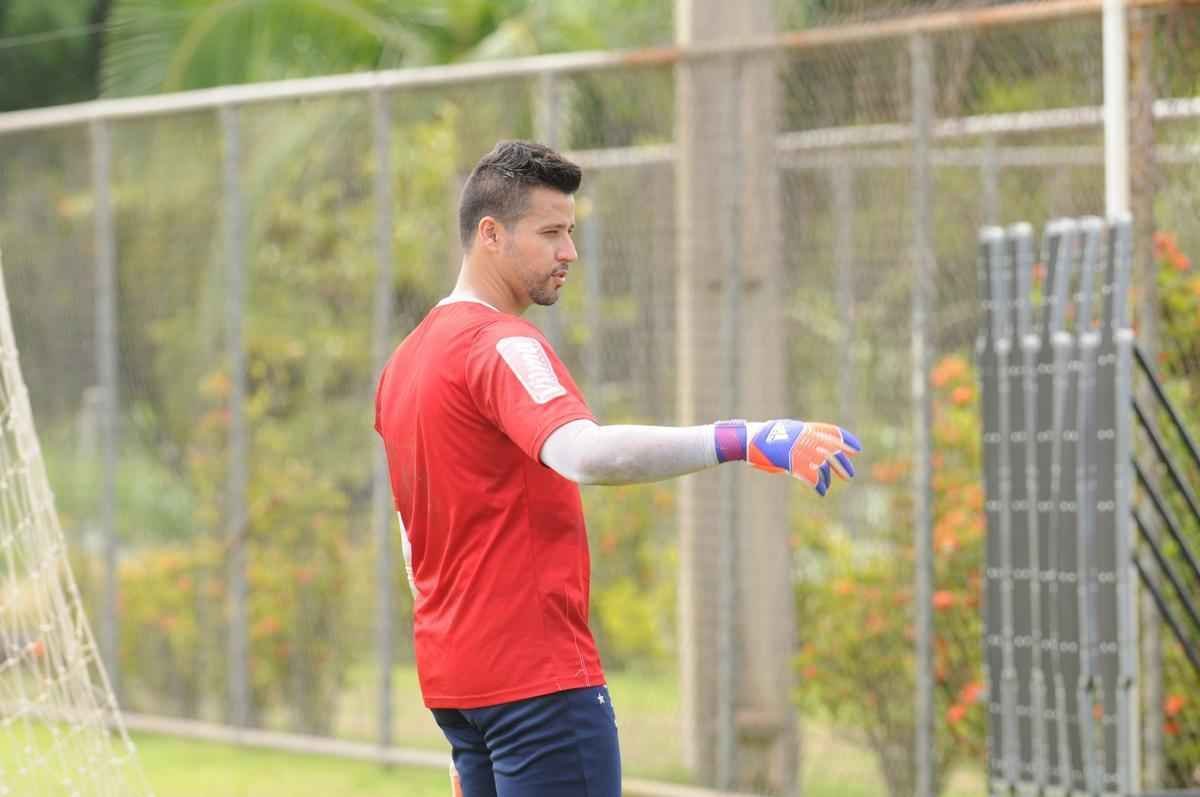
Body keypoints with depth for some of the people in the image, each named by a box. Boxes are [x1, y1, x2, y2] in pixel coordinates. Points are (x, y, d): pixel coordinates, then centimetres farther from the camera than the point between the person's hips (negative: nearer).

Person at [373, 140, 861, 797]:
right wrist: (740, 441, -40)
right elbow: (585, 455, -34)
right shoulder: (501, 346, -14)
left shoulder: (405, 362, 17)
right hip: (537, 674, -10)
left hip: (452, 673, 10)